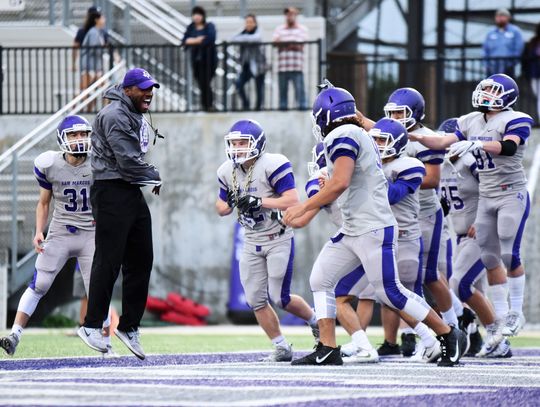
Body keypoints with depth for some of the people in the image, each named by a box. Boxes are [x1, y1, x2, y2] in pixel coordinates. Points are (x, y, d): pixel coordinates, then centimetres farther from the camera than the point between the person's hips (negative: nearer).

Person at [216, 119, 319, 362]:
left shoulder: (272, 166, -18)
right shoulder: (228, 172, 3)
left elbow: (292, 201, -24)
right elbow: (221, 209, 13)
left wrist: (258, 201, -28)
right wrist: (231, 202, -11)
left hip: (278, 239, -6)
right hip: (252, 242, 6)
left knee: (280, 298, -7)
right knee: (256, 300, 1)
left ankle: (316, 322, 21)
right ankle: (282, 348, 12)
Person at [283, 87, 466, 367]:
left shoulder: (342, 137, -14)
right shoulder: (360, 136, 15)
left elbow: (340, 183, -24)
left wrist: (303, 207, -18)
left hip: (373, 230, -10)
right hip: (351, 230, 10)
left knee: (390, 293, -4)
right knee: (320, 280, 5)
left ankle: (449, 336, 8)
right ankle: (327, 351, 5)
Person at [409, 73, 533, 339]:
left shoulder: (515, 120, -11)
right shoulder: (471, 122, 10)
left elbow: (509, 147, -29)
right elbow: (443, 143, 9)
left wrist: (476, 144, -41)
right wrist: (414, 137, -3)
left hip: (512, 195, -7)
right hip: (486, 197, 7)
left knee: (510, 255, -10)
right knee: (490, 258, 6)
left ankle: (516, 312, 4)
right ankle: (501, 317, 14)